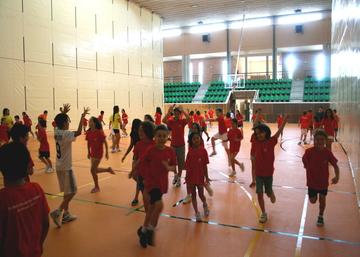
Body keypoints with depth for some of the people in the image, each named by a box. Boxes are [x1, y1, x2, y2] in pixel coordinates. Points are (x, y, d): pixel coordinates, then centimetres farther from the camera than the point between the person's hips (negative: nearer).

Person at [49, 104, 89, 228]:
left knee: (67, 191, 17)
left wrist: (64, 112, 31)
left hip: (59, 166, 9)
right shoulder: (66, 134, -20)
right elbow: (78, 132, -36)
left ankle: (66, 214, 24)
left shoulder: (57, 131, 3)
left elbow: (59, 121, 25)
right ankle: (57, 212, -6)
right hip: (66, 167, -9)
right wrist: (83, 116, -29)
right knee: (72, 191, 0)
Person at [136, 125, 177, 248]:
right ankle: (150, 230, 4)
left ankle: (144, 230, 40)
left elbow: (174, 167, 2)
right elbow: (142, 162, -3)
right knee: (159, 205, -21)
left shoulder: (170, 151, -6)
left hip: (162, 183, 5)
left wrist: (169, 167, -19)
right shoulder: (151, 150, -16)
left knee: (152, 207, 18)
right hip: (151, 182, -4)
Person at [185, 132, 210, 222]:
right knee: (193, 195, 9)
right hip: (191, 177, 2)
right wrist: (186, 177, 3)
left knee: (201, 195, 8)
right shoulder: (190, 152, -4)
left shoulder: (203, 151, -8)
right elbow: (187, 166, 1)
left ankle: (205, 205, 41)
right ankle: (197, 213, 23)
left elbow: (205, 165, -4)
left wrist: (206, 177, -3)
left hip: (200, 177, -2)